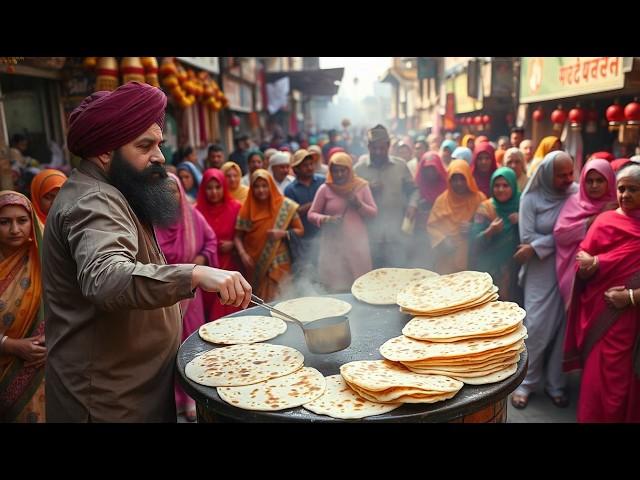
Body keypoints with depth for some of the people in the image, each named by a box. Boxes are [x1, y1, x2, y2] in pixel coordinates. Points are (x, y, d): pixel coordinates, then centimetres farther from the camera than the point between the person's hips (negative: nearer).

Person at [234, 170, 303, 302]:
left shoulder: (285, 206, -3)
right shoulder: (247, 208, 1)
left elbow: (300, 230, 1)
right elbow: (238, 236, 3)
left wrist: (283, 233, -15)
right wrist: (243, 254, -14)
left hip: (278, 264, -1)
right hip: (254, 265, 2)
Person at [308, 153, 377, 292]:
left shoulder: (361, 186, 5)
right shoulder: (325, 189, 1)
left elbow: (374, 213, 7)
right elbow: (312, 214, 4)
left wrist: (359, 204, -11)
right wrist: (325, 219, -16)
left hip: (357, 242, 2)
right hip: (333, 244, -1)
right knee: (335, 286, -5)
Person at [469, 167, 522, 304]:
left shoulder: (522, 206, 3)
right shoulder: (485, 208, -1)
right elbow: (475, 243, -6)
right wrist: (490, 231, -22)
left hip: (515, 268, 2)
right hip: (490, 269, -1)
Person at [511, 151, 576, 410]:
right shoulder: (531, 198, -2)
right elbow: (527, 238, -8)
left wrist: (538, 246, -13)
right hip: (541, 272, -1)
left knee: (564, 326, 7)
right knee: (537, 328, 0)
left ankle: (556, 384, 22)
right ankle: (526, 382, 16)